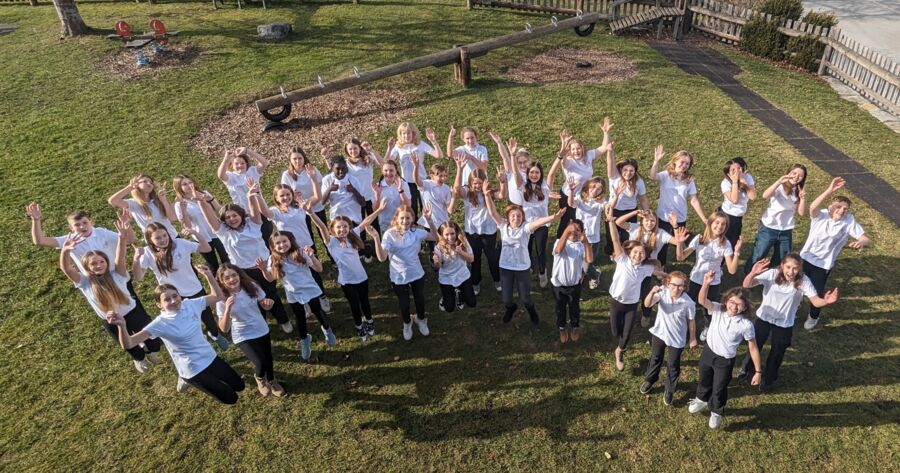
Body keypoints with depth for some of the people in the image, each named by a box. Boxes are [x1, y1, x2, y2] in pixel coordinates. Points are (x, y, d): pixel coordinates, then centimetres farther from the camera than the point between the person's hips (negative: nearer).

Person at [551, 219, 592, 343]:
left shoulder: (582, 246, -8)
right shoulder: (560, 242, -12)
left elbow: (590, 259, -26)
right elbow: (558, 250, -38)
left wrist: (585, 241, -31)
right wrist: (567, 231, -48)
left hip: (574, 284, 1)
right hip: (559, 284, -1)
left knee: (574, 308, 20)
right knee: (560, 308, 18)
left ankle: (574, 328, 44)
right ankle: (562, 329, 41)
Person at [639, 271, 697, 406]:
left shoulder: (688, 303, -26)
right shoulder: (662, 292, -23)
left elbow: (691, 321, -10)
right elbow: (647, 304, -35)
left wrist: (693, 338, 2)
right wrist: (652, 292, -54)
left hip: (677, 339, -2)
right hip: (659, 333, 2)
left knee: (673, 365, 15)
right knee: (655, 358, 25)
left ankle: (669, 390, 39)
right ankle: (649, 380, 51)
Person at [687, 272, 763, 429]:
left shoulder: (746, 324, -23)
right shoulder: (717, 310, -18)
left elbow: (753, 348, -14)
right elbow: (702, 301, -36)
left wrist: (758, 371, -10)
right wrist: (706, 284, -54)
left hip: (725, 361, -2)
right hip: (708, 352, 3)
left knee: (719, 389, 18)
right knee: (704, 381, 28)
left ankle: (716, 412, 49)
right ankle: (702, 399, 60)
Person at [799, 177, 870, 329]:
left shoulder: (849, 222, -15)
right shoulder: (821, 215, -15)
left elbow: (866, 239, -22)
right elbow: (813, 207, -39)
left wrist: (861, 242, -46)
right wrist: (829, 190, -47)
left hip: (824, 264, -1)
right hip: (806, 257, 1)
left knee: (817, 292, 6)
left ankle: (813, 316, 38)